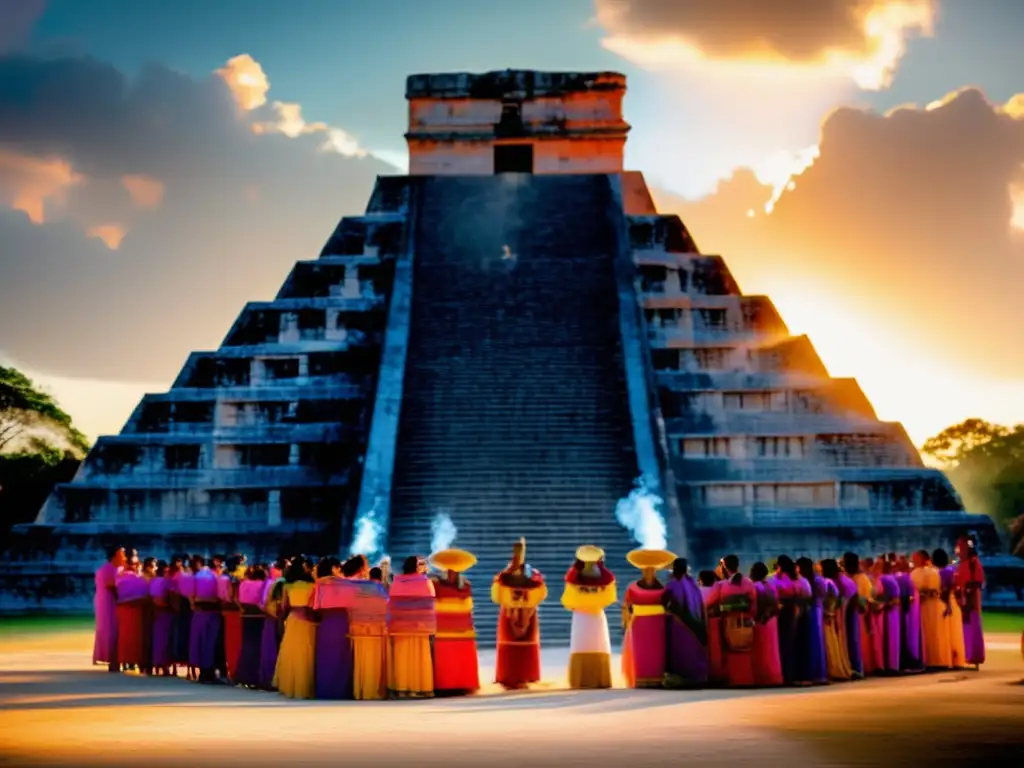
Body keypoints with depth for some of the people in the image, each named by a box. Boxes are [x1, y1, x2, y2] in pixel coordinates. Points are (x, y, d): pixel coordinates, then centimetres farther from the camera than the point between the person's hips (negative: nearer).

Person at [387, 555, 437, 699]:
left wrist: (391, 627, 5)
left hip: (400, 627, 2)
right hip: (420, 626, -2)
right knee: (419, 658, 2)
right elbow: (431, 606, -4)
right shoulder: (426, 582, -2)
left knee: (401, 658, 6)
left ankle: (400, 689, 5)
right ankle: (419, 688, 1)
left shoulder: (396, 582, 2)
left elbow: (390, 605, 1)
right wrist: (432, 627, 0)